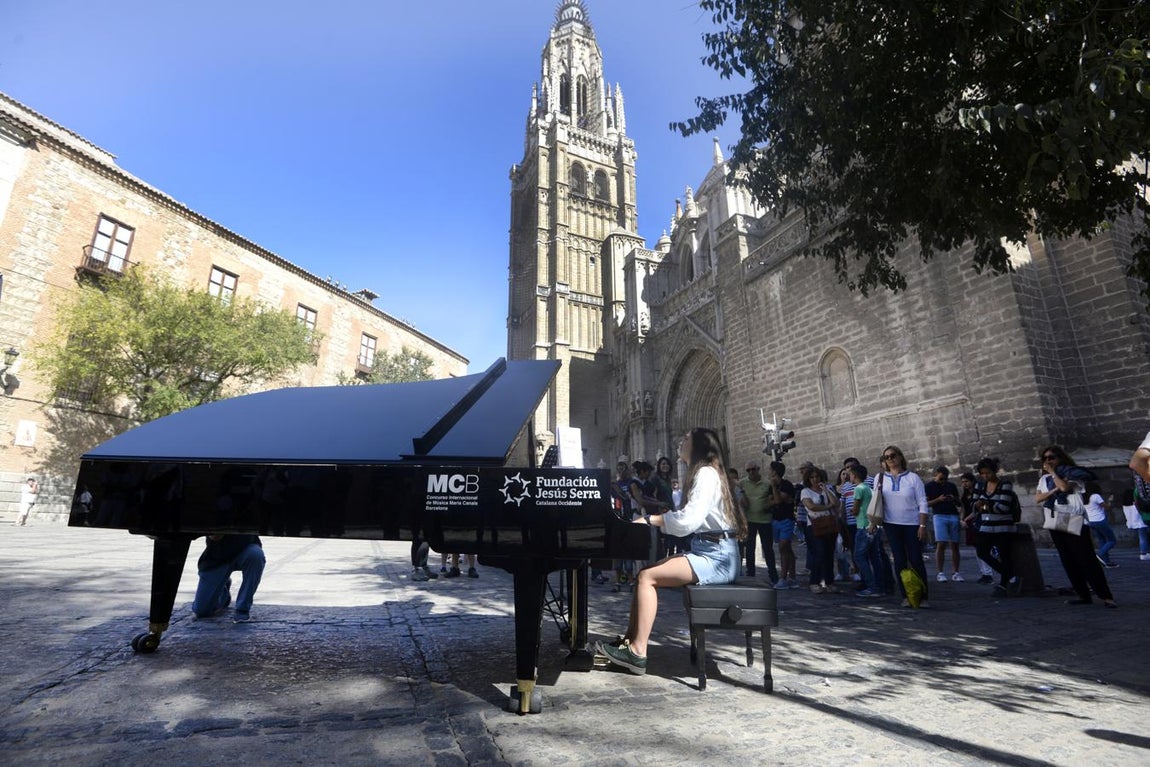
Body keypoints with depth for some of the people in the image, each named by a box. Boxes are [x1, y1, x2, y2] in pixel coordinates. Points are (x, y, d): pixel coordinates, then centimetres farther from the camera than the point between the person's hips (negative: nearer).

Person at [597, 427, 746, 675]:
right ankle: (630, 641, 1)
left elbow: (687, 521, -24)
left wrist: (650, 519, -12)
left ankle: (638, 652, -12)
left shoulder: (706, 473, -13)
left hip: (717, 557, -9)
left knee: (647, 576, -16)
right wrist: (653, 518, 0)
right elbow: (691, 519, 11)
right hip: (707, 551, 9)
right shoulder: (703, 473, 18)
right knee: (645, 573, 0)